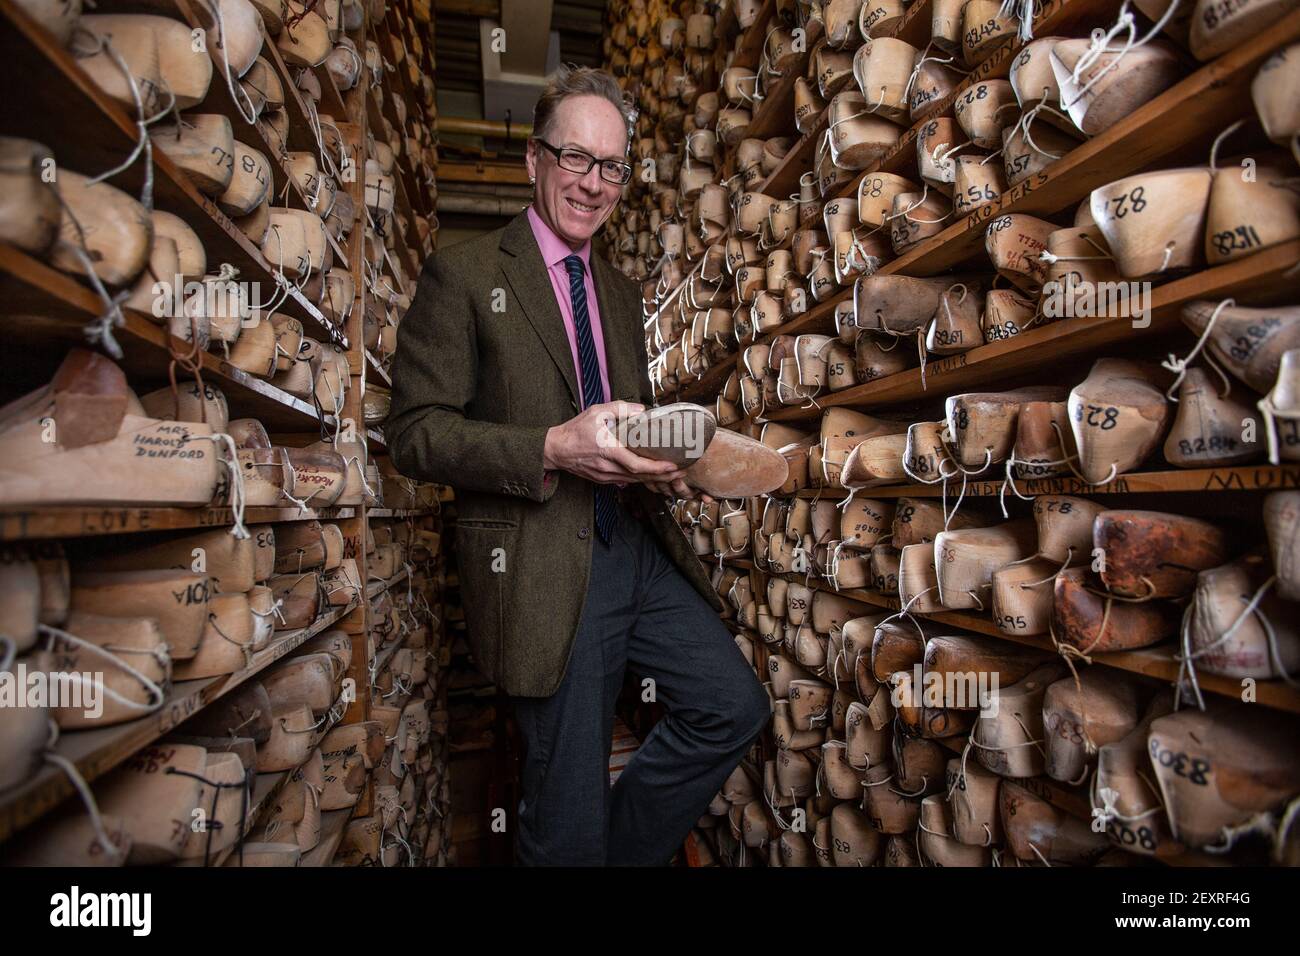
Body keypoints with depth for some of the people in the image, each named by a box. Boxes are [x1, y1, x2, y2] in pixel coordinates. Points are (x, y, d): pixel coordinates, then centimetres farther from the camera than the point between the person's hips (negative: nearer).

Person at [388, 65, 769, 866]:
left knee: (737, 707, 5)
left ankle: (623, 847, 28)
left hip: (639, 548, 6)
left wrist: (657, 463, 0)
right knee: (570, 819, 6)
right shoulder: (465, 274, -3)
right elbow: (414, 433, -9)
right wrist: (551, 450, -23)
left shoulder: (621, 291, 16)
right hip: (544, 569, -6)